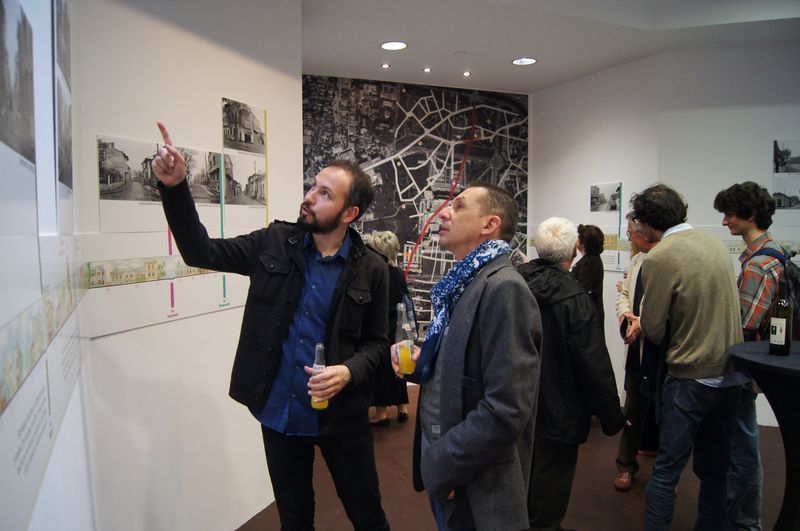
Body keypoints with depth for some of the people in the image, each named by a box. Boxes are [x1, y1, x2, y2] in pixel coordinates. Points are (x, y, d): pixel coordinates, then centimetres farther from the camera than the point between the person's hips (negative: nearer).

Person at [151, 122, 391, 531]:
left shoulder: (370, 269, -9)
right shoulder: (274, 243, -5)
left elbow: (376, 342, -2)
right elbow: (200, 252, -5)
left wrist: (349, 371, -23)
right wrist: (174, 187, -17)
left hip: (341, 415, -1)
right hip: (278, 412, 2)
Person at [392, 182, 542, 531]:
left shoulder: (504, 288, -22)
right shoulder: (462, 283, 6)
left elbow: (506, 410, -27)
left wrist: (439, 464, -17)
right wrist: (421, 360, -1)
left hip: (475, 486, -8)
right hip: (442, 463, 8)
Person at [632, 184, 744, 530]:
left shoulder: (658, 258, -17)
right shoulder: (715, 244, 5)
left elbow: (653, 330, -13)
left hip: (690, 378, -7)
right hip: (731, 375, 7)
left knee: (667, 468, 3)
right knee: (714, 466, 19)